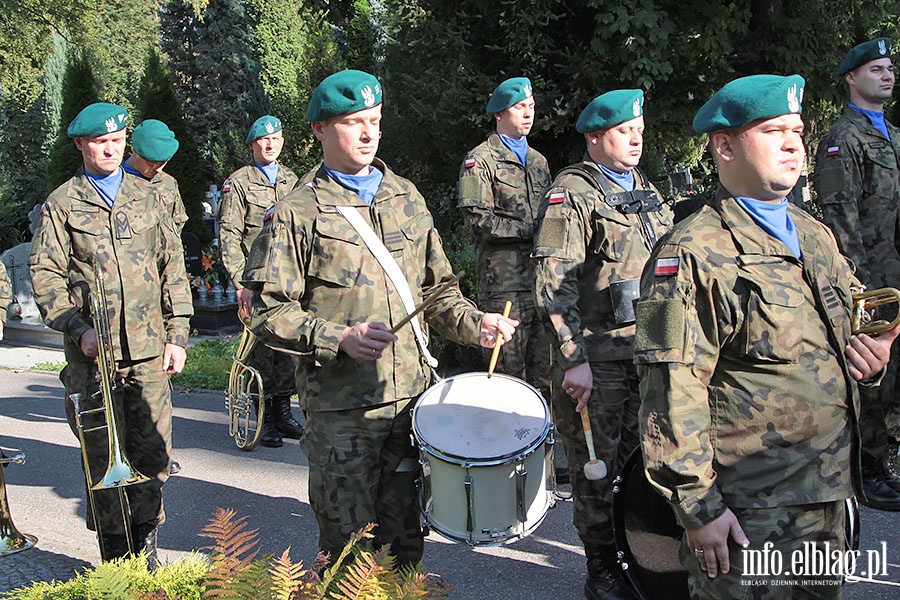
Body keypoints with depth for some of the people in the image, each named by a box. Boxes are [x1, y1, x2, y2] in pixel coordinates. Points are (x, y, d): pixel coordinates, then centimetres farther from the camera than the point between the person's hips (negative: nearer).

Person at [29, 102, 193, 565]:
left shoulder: (145, 196, 13)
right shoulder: (61, 205, 5)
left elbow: (173, 267, 13)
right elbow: (44, 276, 0)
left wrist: (177, 334, 6)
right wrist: (78, 328, -14)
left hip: (149, 349, 2)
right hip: (93, 353, -2)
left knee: (153, 450, 3)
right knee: (103, 455, 3)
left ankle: (145, 546, 21)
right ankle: (116, 561, 16)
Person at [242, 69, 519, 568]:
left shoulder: (406, 198, 14)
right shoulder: (297, 213, -3)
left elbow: (435, 287, 19)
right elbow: (269, 310, -7)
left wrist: (473, 323, 2)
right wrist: (340, 338, -20)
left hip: (412, 395, 5)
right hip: (340, 406, -4)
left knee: (405, 536, 12)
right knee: (349, 543, 4)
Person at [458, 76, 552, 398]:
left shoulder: (538, 161, 22)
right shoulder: (480, 160, -1)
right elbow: (477, 219, -11)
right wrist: (530, 229, -12)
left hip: (542, 275, 7)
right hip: (504, 278, -6)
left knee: (544, 369, 8)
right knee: (508, 370, -4)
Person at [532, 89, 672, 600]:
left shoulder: (647, 192, 16)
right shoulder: (572, 194, -7)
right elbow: (554, 284, -15)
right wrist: (574, 359, -20)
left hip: (650, 352, 7)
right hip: (598, 358, -6)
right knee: (597, 467, 3)